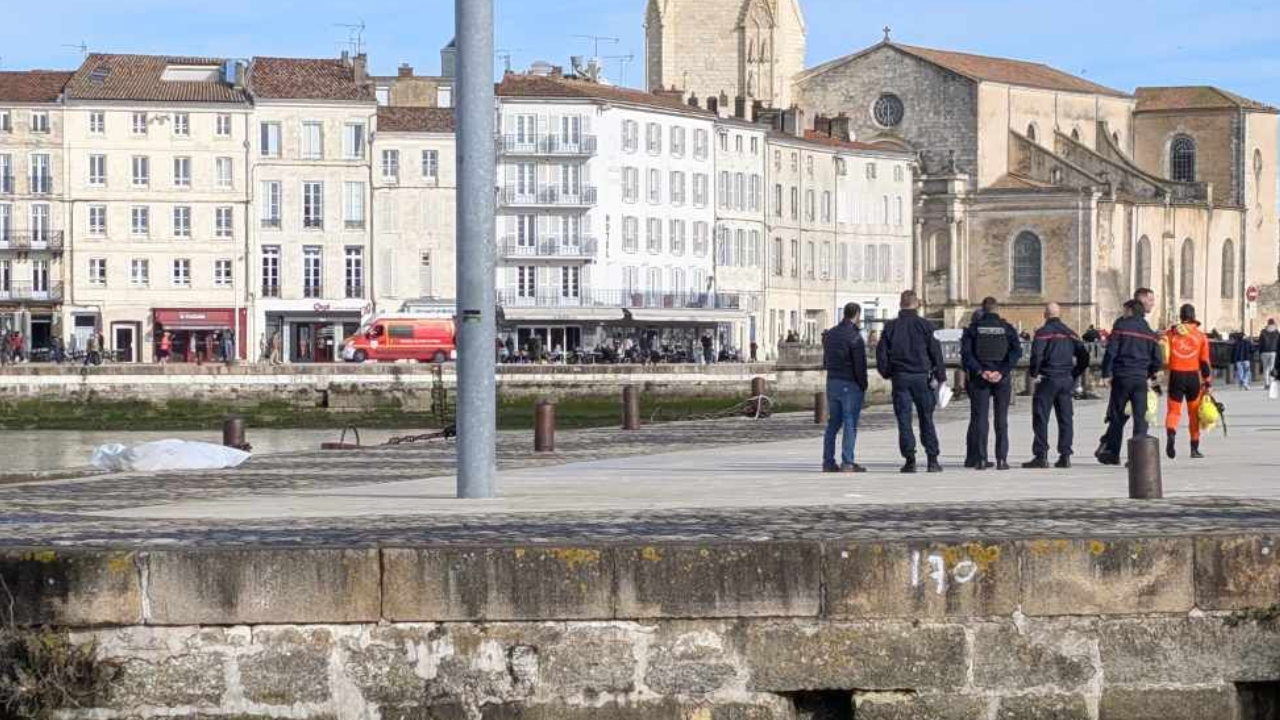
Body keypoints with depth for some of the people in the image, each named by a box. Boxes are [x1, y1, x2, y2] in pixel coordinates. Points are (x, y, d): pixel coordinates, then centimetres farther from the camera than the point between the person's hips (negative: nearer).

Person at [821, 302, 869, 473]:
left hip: (832, 382, 7)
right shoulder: (854, 337, -15)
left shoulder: (830, 334, 9)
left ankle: (828, 462, 12)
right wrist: (864, 386, -5)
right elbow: (860, 365, -16)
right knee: (850, 423, -3)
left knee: (833, 423, 13)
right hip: (851, 385, -7)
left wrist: (833, 373, 16)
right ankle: (847, 463, -5)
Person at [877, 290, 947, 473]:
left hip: (900, 378, 1)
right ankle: (933, 460, 3)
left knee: (904, 420, 3)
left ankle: (909, 460, -2)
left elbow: (881, 353, 3)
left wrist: (887, 374, 16)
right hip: (922, 377, -1)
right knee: (926, 419, 6)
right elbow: (936, 353, -2)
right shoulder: (925, 325, -3)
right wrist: (940, 376, 5)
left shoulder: (890, 327, 2)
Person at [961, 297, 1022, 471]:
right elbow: (1016, 351, -9)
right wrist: (1002, 371, -13)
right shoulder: (1006, 328, 2)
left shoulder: (973, 328, 2)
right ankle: (1001, 459, 0)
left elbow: (965, 352, -8)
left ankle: (980, 459, -2)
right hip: (1002, 378, 0)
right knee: (1001, 419, 5)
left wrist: (980, 371, -11)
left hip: (979, 378, 0)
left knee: (980, 418, 3)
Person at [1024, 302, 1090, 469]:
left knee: (1041, 418, -2)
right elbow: (1083, 354, 10)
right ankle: (1065, 456, 6)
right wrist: (1076, 374, 16)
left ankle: (1041, 455, -7)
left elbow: (1037, 354, -19)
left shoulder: (1043, 332, -7)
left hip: (1048, 380, -5)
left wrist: (1034, 373, -6)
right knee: (1065, 418, 8)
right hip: (1067, 380, 5)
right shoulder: (1070, 333, 11)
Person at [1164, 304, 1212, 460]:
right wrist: (1208, 382, 6)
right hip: (1193, 377, 0)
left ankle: (1170, 435, -26)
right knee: (1194, 412, 13)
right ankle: (1194, 448, 16)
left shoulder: (1170, 334, 1)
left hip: (1175, 376, 0)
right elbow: (1205, 362, 0)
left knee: (1173, 410, 4)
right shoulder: (1200, 336, 1)